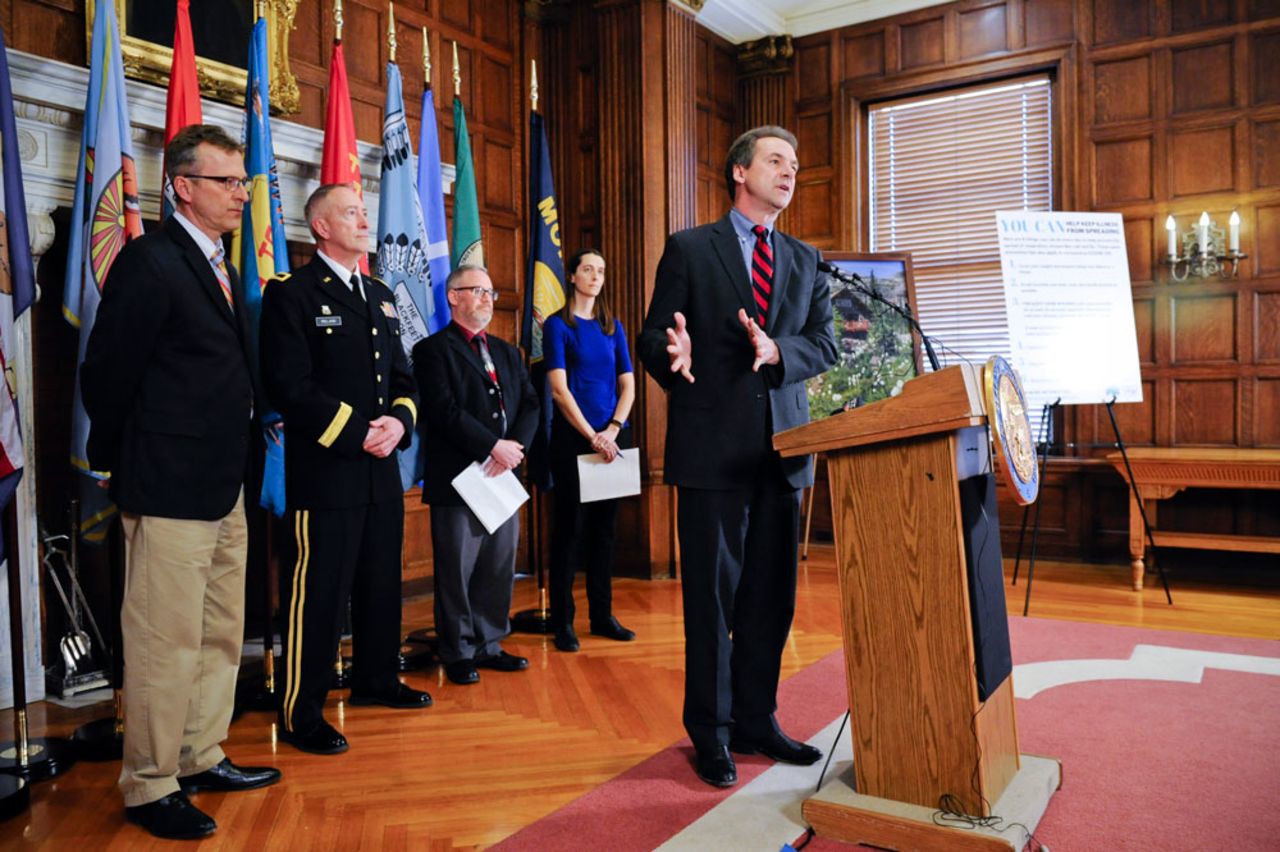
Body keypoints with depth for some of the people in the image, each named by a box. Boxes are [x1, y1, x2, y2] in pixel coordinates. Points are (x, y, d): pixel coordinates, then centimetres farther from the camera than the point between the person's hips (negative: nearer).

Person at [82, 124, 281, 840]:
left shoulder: (223, 269, 14)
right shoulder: (150, 261, -12)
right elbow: (107, 373, -12)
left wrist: (236, 463, 13)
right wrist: (120, 461, -2)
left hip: (225, 489, 9)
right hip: (170, 490, -9)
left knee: (220, 636, 17)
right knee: (166, 644, 1)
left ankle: (202, 758, 32)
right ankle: (150, 787, 17)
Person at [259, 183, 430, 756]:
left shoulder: (381, 296, 16)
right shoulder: (292, 294, -6)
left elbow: (402, 376, 16)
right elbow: (289, 386, -15)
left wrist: (399, 421, -4)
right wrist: (358, 432, -18)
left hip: (382, 470, 8)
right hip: (325, 471, -7)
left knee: (381, 584, 17)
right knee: (318, 592, -2)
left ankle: (375, 680, 34)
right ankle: (301, 714, 10)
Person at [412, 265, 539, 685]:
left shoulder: (508, 352, 18)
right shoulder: (433, 350, -3)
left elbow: (530, 405, 10)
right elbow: (444, 411, -15)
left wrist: (516, 445, -9)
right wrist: (493, 446, -17)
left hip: (503, 476, 6)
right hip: (457, 478, -6)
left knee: (499, 569, 11)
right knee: (457, 571, 3)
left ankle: (489, 645, 24)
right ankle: (458, 653, 16)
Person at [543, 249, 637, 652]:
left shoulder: (612, 326, 12)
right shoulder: (558, 324, -1)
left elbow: (628, 385, 8)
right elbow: (559, 389, -10)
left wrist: (613, 429, -8)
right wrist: (592, 436, -15)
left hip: (611, 437, 4)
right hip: (572, 438, -4)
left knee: (604, 527, 9)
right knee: (570, 526, 0)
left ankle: (602, 615, 18)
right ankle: (562, 622, 9)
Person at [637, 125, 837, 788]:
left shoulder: (805, 260, 15)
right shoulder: (688, 249, 3)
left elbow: (825, 345, 6)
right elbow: (652, 336, -2)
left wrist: (777, 350, -14)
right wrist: (672, 355, -25)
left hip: (783, 447, 5)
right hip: (712, 444, -4)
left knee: (771, 593, 10)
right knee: (712, 592, 3)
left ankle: (756, 720, 26)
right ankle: (710, 732, 17)